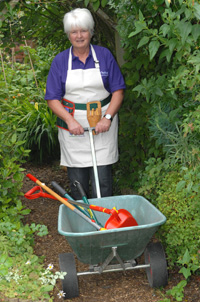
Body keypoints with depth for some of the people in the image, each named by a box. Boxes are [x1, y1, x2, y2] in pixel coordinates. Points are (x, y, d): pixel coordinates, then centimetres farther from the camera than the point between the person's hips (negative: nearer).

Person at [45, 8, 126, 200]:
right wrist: (70, 120, -15)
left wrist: (108, 117, -13)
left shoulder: (104, 55, 3)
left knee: (102, 179, -2)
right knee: (77, 180, 7)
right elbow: (52, 99, 0)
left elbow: (118, 91, 2)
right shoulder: (60, 61, 3)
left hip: (102, 125, 0)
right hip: (72, 125, 1)